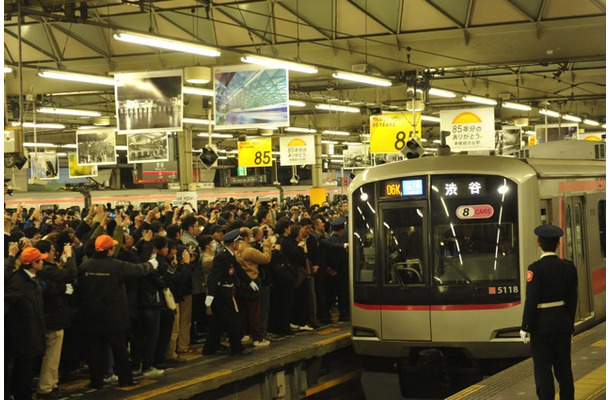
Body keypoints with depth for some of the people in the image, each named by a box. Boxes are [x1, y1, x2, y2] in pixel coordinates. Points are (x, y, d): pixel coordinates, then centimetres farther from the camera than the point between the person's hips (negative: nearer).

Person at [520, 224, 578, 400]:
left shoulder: (535, 269, -15)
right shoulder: (568, 267, 0)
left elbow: (531, 301, -16)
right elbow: (572, 299, 5)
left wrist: (525, 327, -9)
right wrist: (569, 324, 16)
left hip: (542, 325, -5)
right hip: (563, 323, 5)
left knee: (543, 369, 1)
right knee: (564, 368, 13)